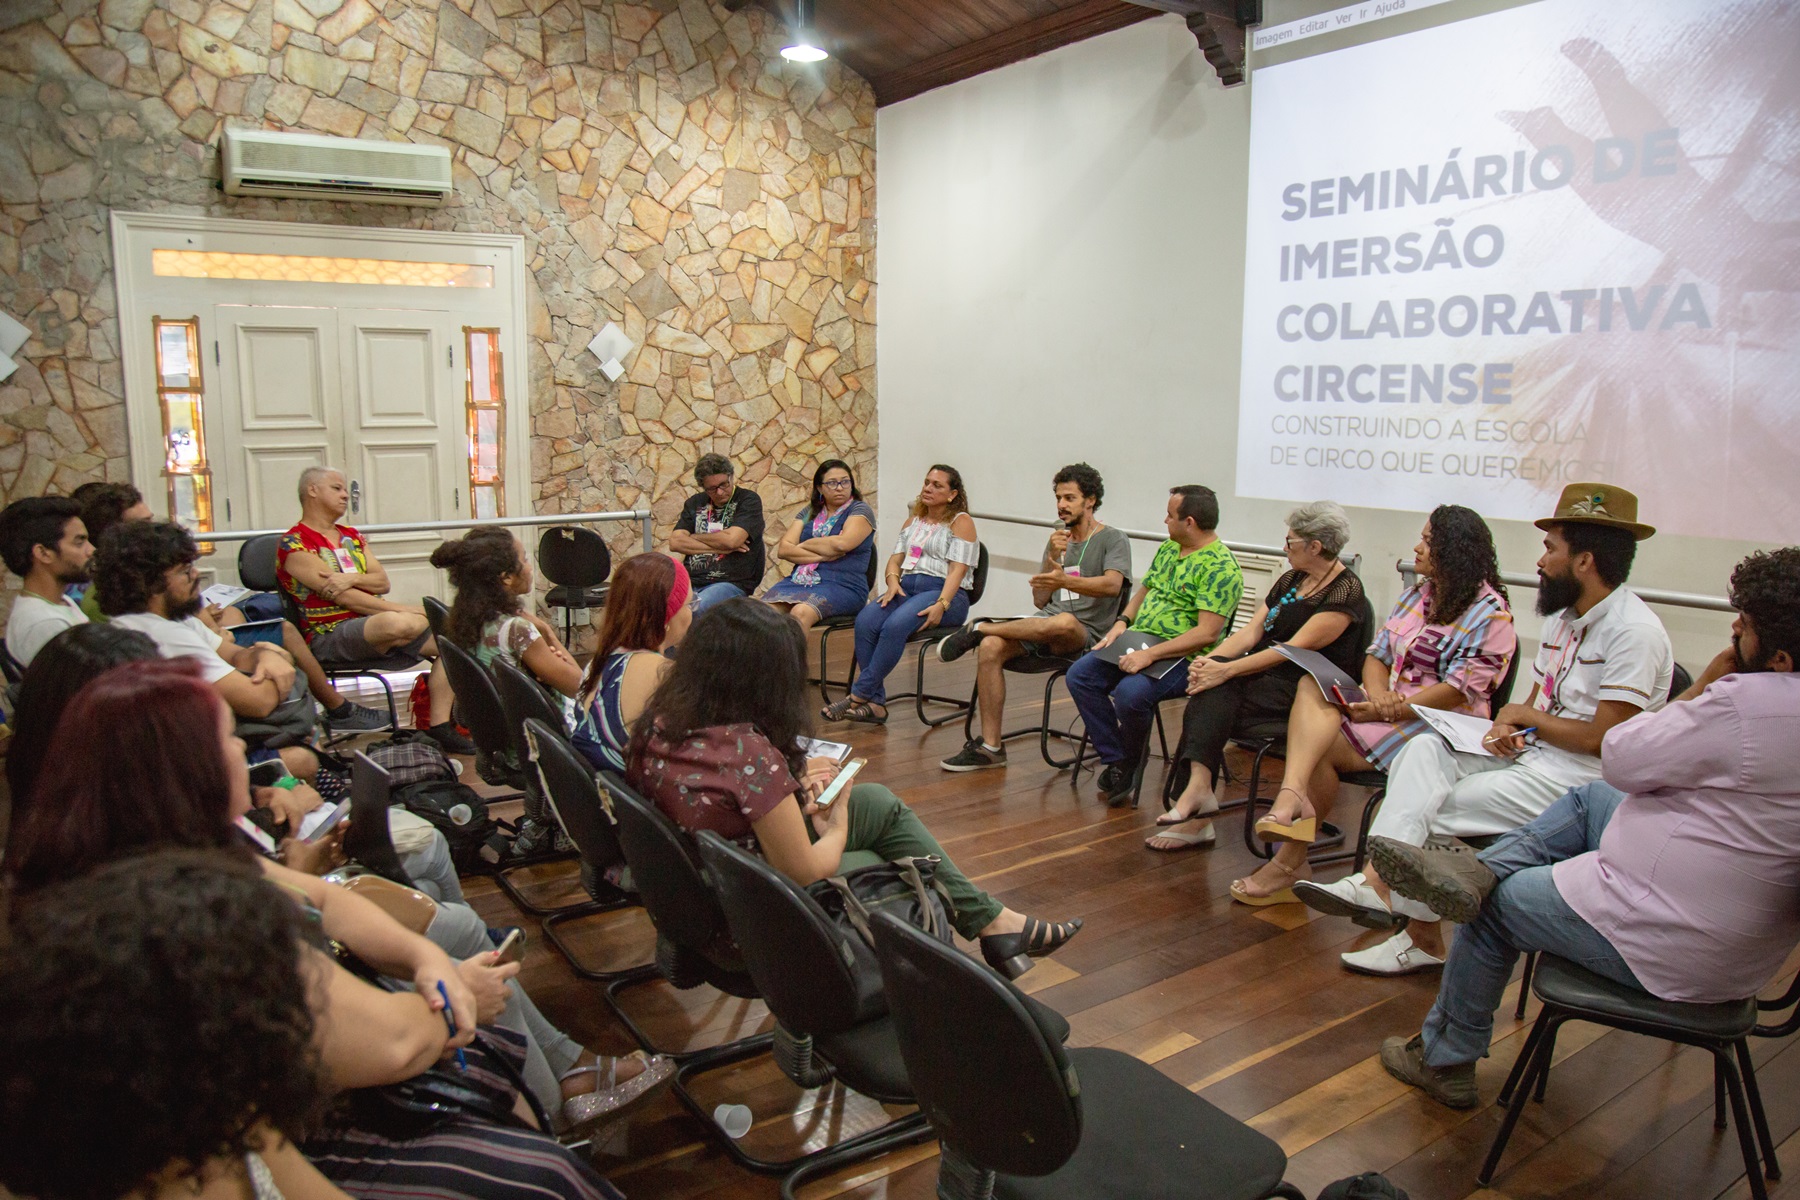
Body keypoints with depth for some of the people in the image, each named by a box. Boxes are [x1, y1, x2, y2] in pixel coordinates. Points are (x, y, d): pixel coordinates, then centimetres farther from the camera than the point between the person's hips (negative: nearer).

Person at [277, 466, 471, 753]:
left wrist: (351, 578, -14)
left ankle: (440, 727, -9)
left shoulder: (352, 537, 20)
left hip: (374, 623, 9)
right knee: (398, 624, -40)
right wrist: (400, 609, -17)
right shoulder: (294, 544, -4)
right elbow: (338, 595, -14)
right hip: (330, 636, -9)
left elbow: (383, 582, 9)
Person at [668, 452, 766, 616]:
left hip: (732, 583, -4)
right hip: (692, 581, 4)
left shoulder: (749, 500, 5)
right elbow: (675, 542, 5)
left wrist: (693, 537, 5)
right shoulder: (695, 503, 19)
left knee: (692, 609, -35)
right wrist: (720, 547, -3)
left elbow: (731, 539, -10)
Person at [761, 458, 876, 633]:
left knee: (799, 613, -35)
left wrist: (803, 546, 2)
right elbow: (783, 550, 8)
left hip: (842, 586, -4)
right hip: (799, 581, 5)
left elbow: (842, 544, -13)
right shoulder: (809, 512, 20)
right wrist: (823, 555, -6)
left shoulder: (860, 510, 6)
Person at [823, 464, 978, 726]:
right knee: (865, 621, -25)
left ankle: (858, 695, -26)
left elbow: (958, 569, -7)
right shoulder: (914, 519, 25)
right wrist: (892, 581, -5)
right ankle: (875, 704, -26)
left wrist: (941, 605, -22)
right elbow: (895, 558, 19)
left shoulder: (961, 522, 4)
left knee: (895, 625, -34)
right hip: (906, 588, 6)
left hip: (944, 593, -6)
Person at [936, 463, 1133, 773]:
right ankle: (990, 746, -20)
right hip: (1045, 623, 5)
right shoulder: (1058, 539, 20)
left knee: (1064, 622, -42)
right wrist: (1053, 559, -4)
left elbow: (1112, 585, -17)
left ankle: (980, 628, -21)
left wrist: (1065, 581, -33)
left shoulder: (1114, 539, 3)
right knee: (991, 647, -24)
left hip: (1087, 634, -5)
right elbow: (1040, 600, 13)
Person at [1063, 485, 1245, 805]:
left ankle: (1128, 767, -4)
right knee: (1080, 675, -11)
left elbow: (1207, 634, -21)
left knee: (1130, 692, -33)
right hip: (1139, 641, 8)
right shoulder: (1168, 549, 14)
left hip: (1182, 657, -8)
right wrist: (1122, 623, 4)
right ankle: (1114, 762, -7)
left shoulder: (1221, 567, -14)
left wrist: (1150, 655, -26)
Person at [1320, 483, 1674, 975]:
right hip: (1532, 752, 8)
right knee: (1425, 749, -15)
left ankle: (1422, 936, 0)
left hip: (1581, 777, -8)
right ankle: (1379, 879, -28)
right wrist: (1508, 726, -5)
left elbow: (1602, 740, -20)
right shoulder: (1562, 617, 14)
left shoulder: (1633, 631, -16)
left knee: (1434, 807, -16)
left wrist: (1525, 716, -7)